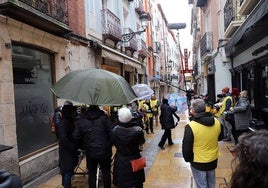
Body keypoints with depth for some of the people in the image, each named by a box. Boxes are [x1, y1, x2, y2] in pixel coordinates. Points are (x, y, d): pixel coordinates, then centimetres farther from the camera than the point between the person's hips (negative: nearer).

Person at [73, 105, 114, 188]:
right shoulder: (104, 117, -7)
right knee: (106, 172, 16)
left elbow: (76, 137, -2)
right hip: (104, 151, -1)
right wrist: (109, 144, 5)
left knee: (92, 173, 17)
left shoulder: (81, 120, 0)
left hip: (90, 152, 2)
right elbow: (112, 133, -11)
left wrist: (83, 146, 13)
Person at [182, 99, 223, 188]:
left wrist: (187, 159, 1)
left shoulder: (191, 126, -25)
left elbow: (186, 147, -16)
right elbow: (220, 137, 9)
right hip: (213, 160, 5)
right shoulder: (216, 122, -10)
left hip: (198, 162, -5)